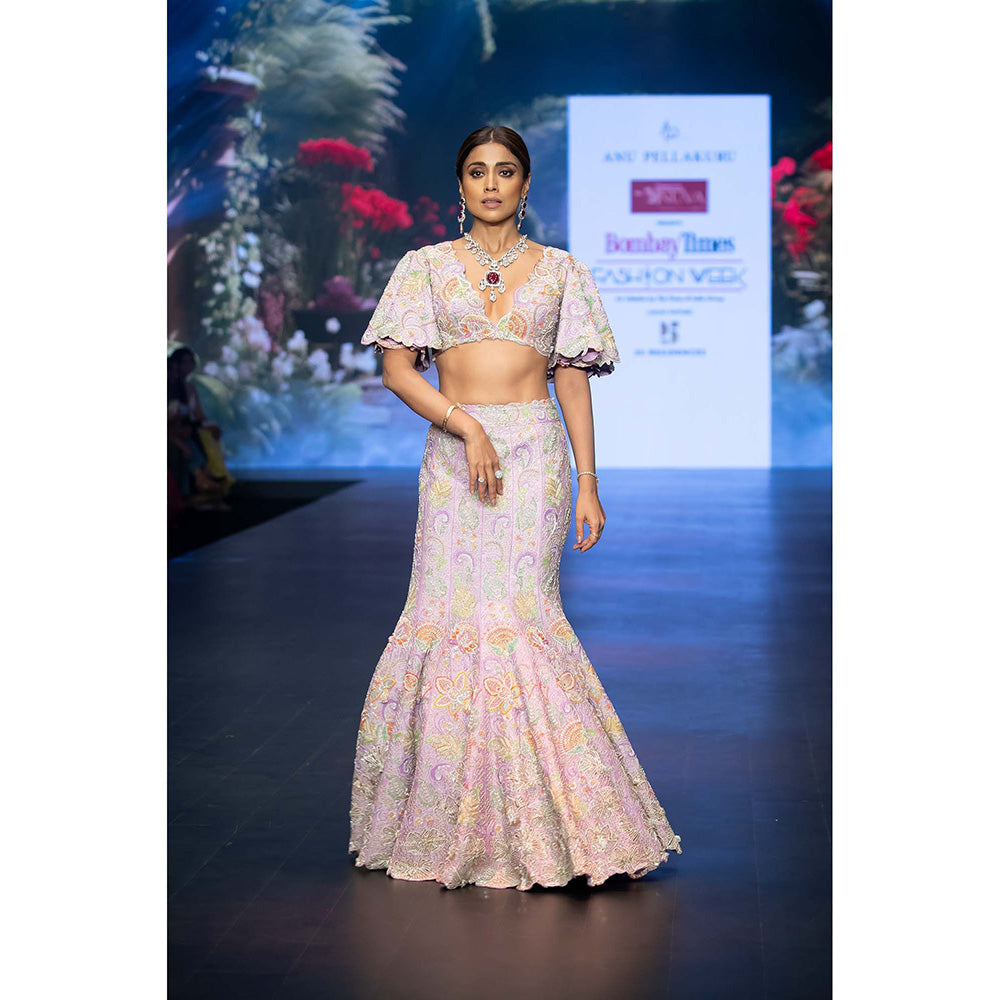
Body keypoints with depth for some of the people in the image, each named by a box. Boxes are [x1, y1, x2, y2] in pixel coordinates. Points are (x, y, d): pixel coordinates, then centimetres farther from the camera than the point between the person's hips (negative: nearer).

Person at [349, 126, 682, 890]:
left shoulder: (560, 270, 10)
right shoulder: (428, 267, 9)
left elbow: (574, 379, 9)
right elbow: (397, 368, 1)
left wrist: (588, 484, 2)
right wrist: (467, 426, -12)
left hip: (535, 452, -1)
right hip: (454, 454, 1)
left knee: (520, 611, -10)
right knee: (451, 611, -4)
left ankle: (532, 816, -1)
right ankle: (447, 809, 12)